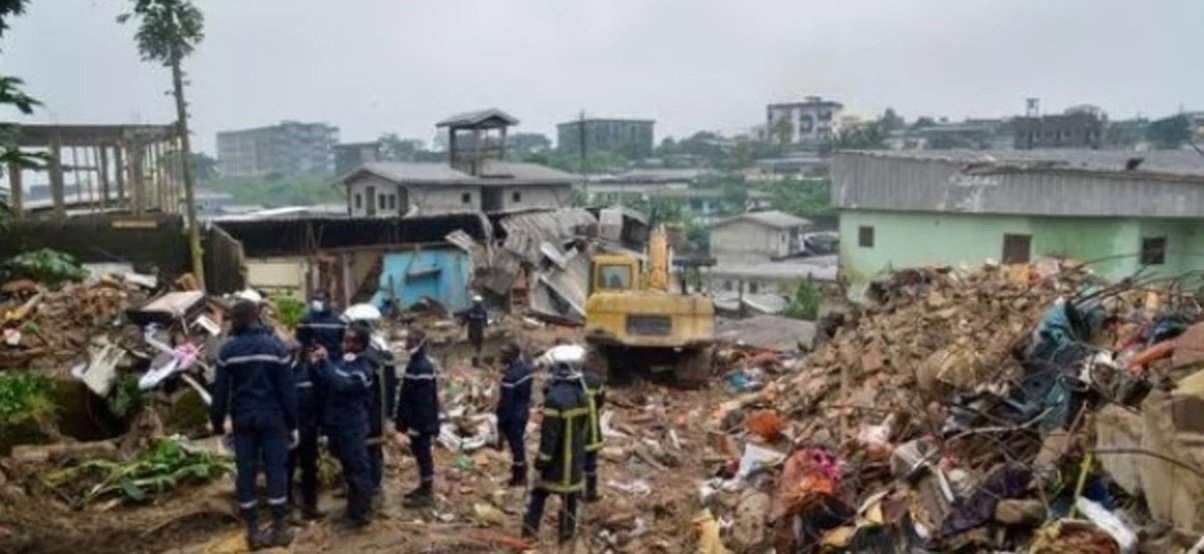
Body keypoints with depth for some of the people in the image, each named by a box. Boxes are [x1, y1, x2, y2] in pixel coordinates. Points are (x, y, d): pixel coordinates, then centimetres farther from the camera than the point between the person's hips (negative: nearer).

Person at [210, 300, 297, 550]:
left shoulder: (228, 350, -3)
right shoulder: (275, 346, -6)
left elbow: (221, 390, 0)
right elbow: (286, 389, -4)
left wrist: (217, 421, 10)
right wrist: (292, 423, 2)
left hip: (243, 418, 2)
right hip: (272, 417, -1)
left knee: (246, 470, 7)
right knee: (276, 468, 5)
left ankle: (253, 531, 12)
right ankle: (279, 528, 7)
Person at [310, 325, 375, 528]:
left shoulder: (363, 370, -16)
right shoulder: (342, 362, 9)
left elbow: (340, 386, -29)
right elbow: (325, 385, 12)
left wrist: (325, 362, -25)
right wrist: (317, 365, -3)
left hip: (352, 428, -8)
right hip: (337, 425, 8)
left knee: (358, 469, 2)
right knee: (348, 469, 18)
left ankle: (361, 513, 11)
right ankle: (354, 508, 29)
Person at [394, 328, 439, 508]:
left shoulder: (422, 368, -23)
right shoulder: (418, 363, 10)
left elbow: (423, 401, -24)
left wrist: (416, 424, -22)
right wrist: (405, 421, 20)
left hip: (421, 422, -10)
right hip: (419, 420, 10)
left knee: (423, 454, -1)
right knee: (420, 453, 18)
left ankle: (427, 494, 9)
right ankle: (424, 488, 30)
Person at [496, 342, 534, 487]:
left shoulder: (510, 376, -29)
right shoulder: (527, 369, -2)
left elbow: (506, 403, -23)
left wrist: (501, 423, -14)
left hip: (513, 416, -8)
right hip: (524, 412, 8)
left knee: (515, 444, 8)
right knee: (519, 441, 25)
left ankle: (519, 477, 24)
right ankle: (521, 470, 42)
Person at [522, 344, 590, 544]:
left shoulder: (555, 397, -25)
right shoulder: (581, 393, 2)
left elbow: (549, 433, -23)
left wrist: (543, 457, -15)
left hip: (557, 456, -6)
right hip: (575, 454, 6)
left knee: (540, 493, 8)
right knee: (570, 494, 13)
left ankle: (530, 531, 13)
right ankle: (566, 533, 21)